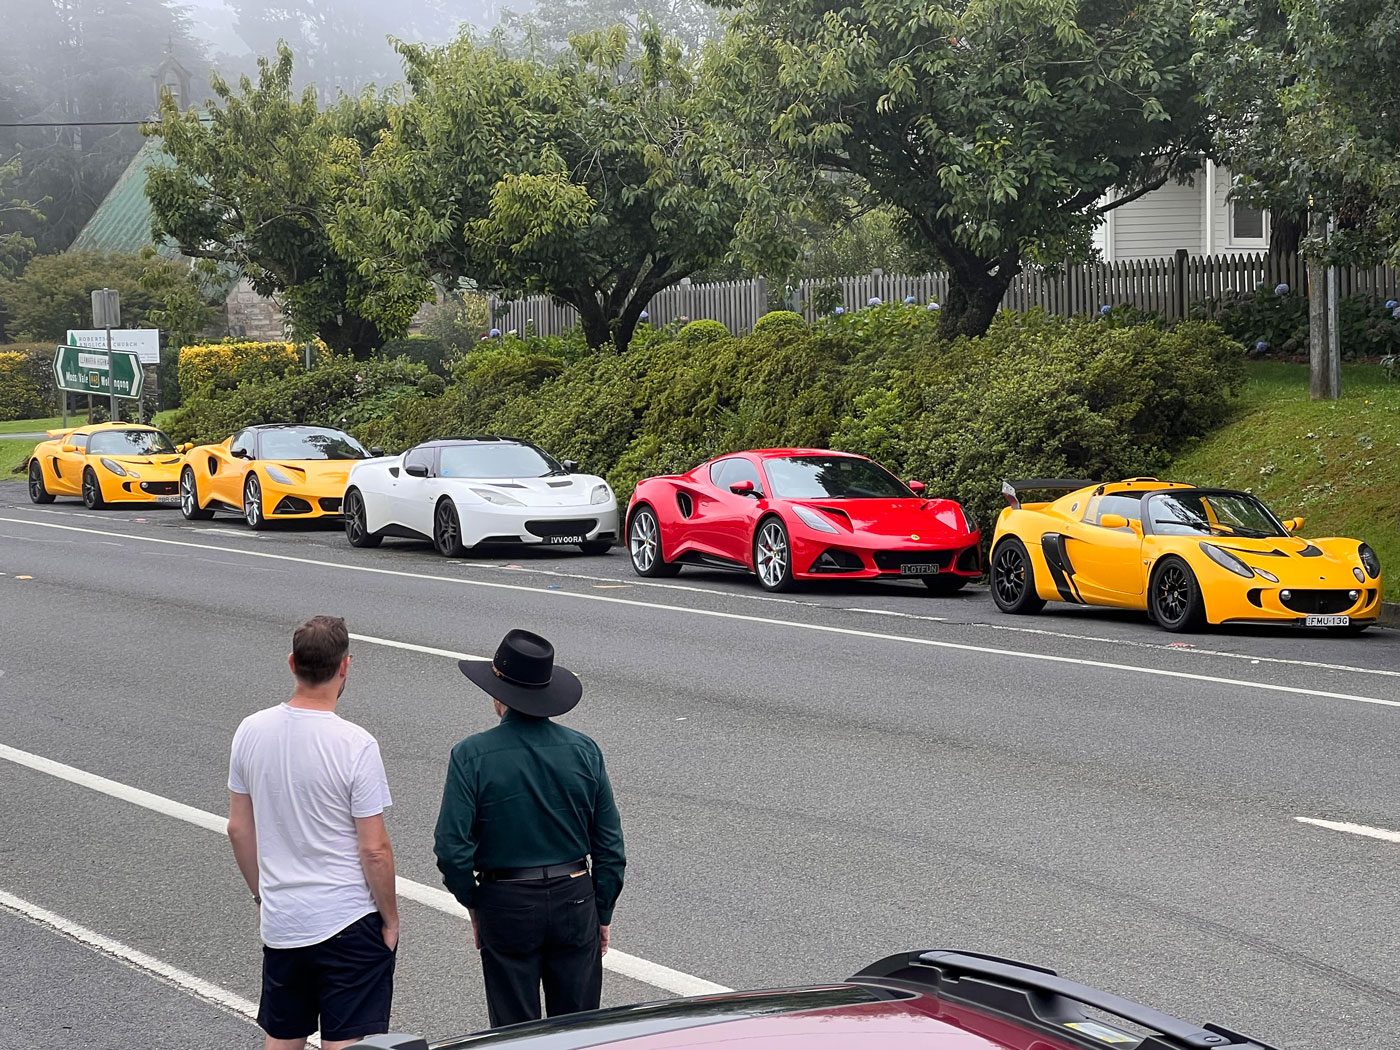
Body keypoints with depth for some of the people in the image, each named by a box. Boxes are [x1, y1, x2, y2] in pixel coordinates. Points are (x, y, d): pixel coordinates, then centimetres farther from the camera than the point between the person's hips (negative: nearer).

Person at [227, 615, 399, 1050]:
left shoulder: (251, 732, -2)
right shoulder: (355, 745, -18)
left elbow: (239, 829, 8)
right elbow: (374, 849, -15)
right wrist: (390, 920, -2)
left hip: (280, 921, 5)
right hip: (348, 924, -5)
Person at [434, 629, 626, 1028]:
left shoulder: (472, 755, -12)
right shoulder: (584, 750, -3)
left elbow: (453, 848, -13)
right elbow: (610, 845, 0)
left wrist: (473, 903, 3)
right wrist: (603, 913, 10)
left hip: (506, 905, -2)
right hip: (575, 899, 2)